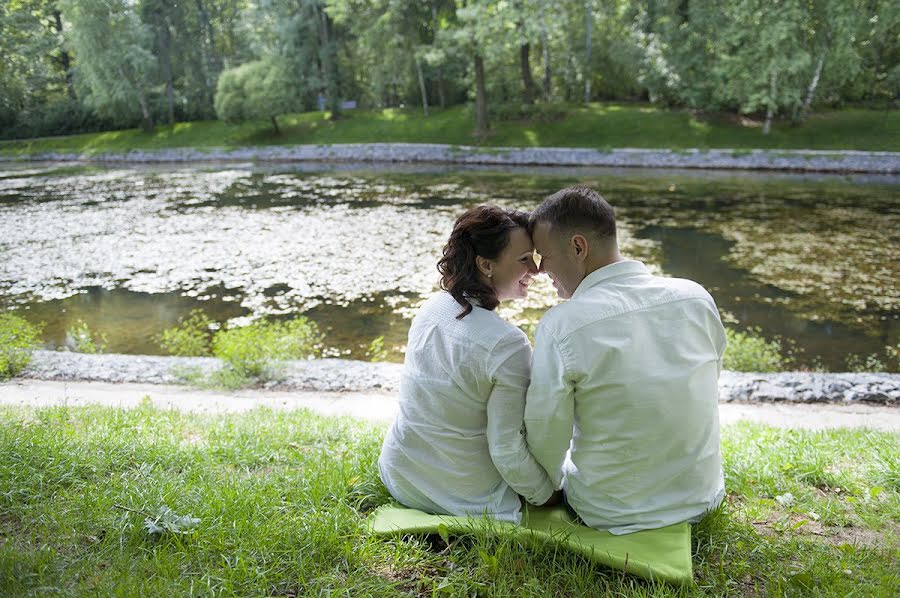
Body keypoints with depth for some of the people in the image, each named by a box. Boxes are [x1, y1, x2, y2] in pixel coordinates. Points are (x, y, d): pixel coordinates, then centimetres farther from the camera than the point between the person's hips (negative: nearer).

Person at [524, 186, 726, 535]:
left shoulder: (559, 327, -24)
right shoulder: (697, 297, -9)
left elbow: (545, 436, -16)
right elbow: (707, 385, 5)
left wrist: (553, 485, 6)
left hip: (610, 516, -3)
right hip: (703, 499, 4)